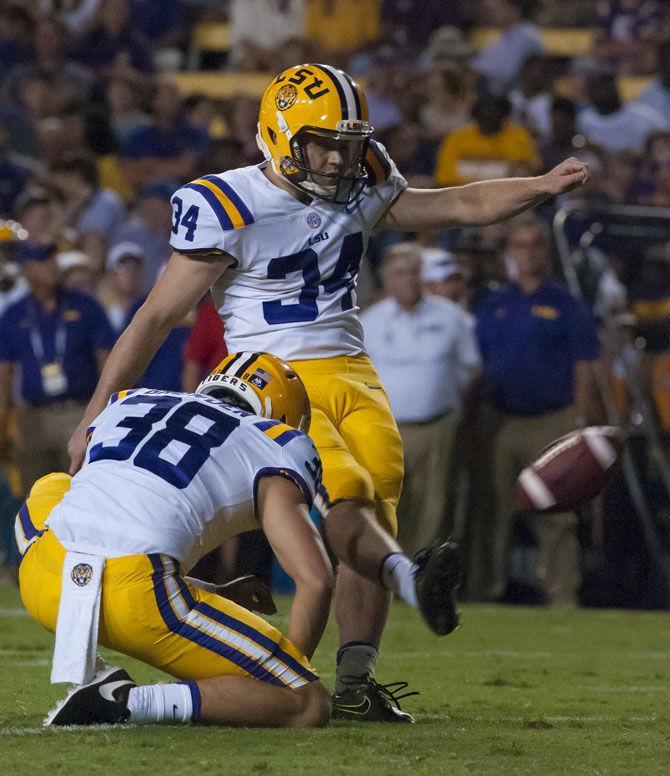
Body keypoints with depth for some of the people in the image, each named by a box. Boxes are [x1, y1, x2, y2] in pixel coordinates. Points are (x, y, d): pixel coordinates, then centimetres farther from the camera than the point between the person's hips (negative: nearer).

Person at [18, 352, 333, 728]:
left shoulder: (128, 403, 31)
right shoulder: (271, 447, 16)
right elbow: (317, 580, 5)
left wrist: (214, 594, 41)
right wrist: (286, 673, 20)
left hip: (45, 581, 5)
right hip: (139, 595, -5)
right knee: (311, 706, 7)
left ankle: (83, 670, 19)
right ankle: (132, 703, -12)